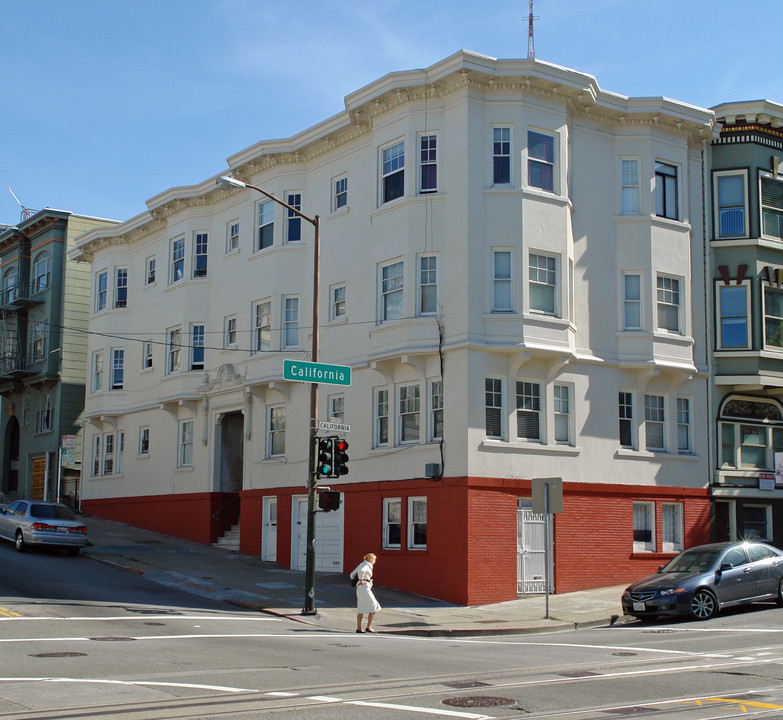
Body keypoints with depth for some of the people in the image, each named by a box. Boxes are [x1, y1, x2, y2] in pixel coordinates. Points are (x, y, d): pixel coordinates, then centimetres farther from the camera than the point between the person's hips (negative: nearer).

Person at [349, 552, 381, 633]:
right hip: (365, 588, -9)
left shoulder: (361, 564, 16)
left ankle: (358, 628, 9)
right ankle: (369, 627, -2)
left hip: (359, 589, 9)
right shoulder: (367, 565, -10)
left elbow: (352, 575, 20)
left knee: (361, 608, 10)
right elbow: (361, 571, -33)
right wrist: (361, 580, -22)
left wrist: (356, 581, 13)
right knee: (373, 607, -1)